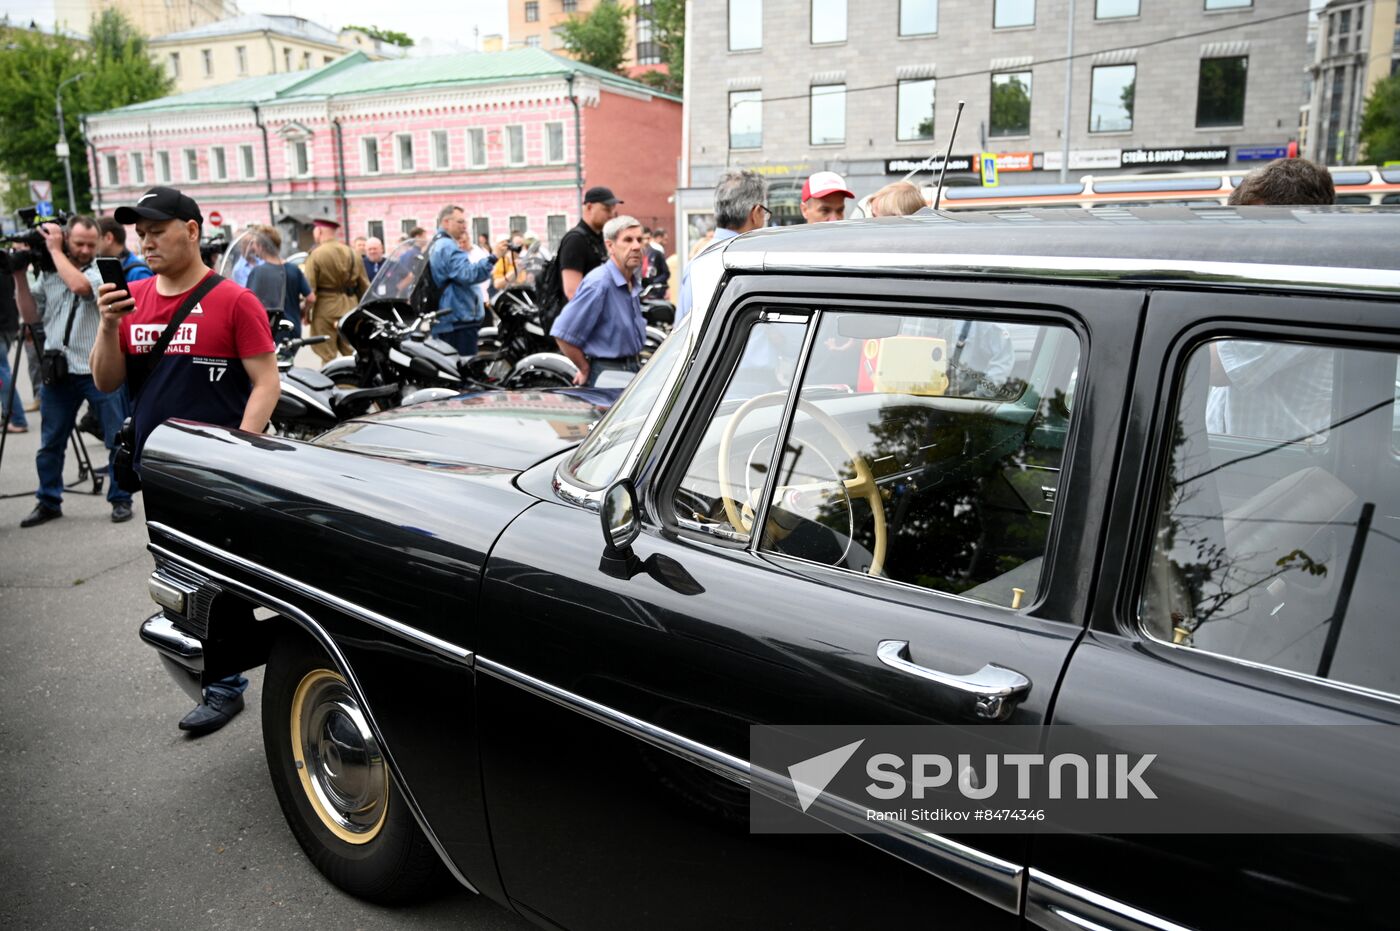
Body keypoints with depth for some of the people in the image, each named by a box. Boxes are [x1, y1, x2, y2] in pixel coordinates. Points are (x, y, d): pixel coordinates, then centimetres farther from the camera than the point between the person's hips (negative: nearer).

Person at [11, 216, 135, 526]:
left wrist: (54, 249, -13)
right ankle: (48, 502, 24)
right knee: (50, 443, 12)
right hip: (58, 371, 5)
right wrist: (20, 276, 2)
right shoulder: (48, 273, 10)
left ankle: (120, 499, 13)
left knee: (118, 441, 2)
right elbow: (31, 313, 12)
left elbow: (80, 285, -25)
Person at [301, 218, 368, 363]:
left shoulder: (316, 254, -8)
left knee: (328, 357, 1)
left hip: (326, 308, -5)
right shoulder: (353, 253, 8)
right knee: (353, 354, 10)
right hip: (350, 307, 5)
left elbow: (309, 290, -12)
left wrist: (305, 313, -2)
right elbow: (365, 286, 11)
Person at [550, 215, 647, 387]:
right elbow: (563, 334, -21)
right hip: (608, 378, -8)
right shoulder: (598, 283, -19)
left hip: (634, 371, 8)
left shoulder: (634, 282, 10)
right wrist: (586, 369, -9)